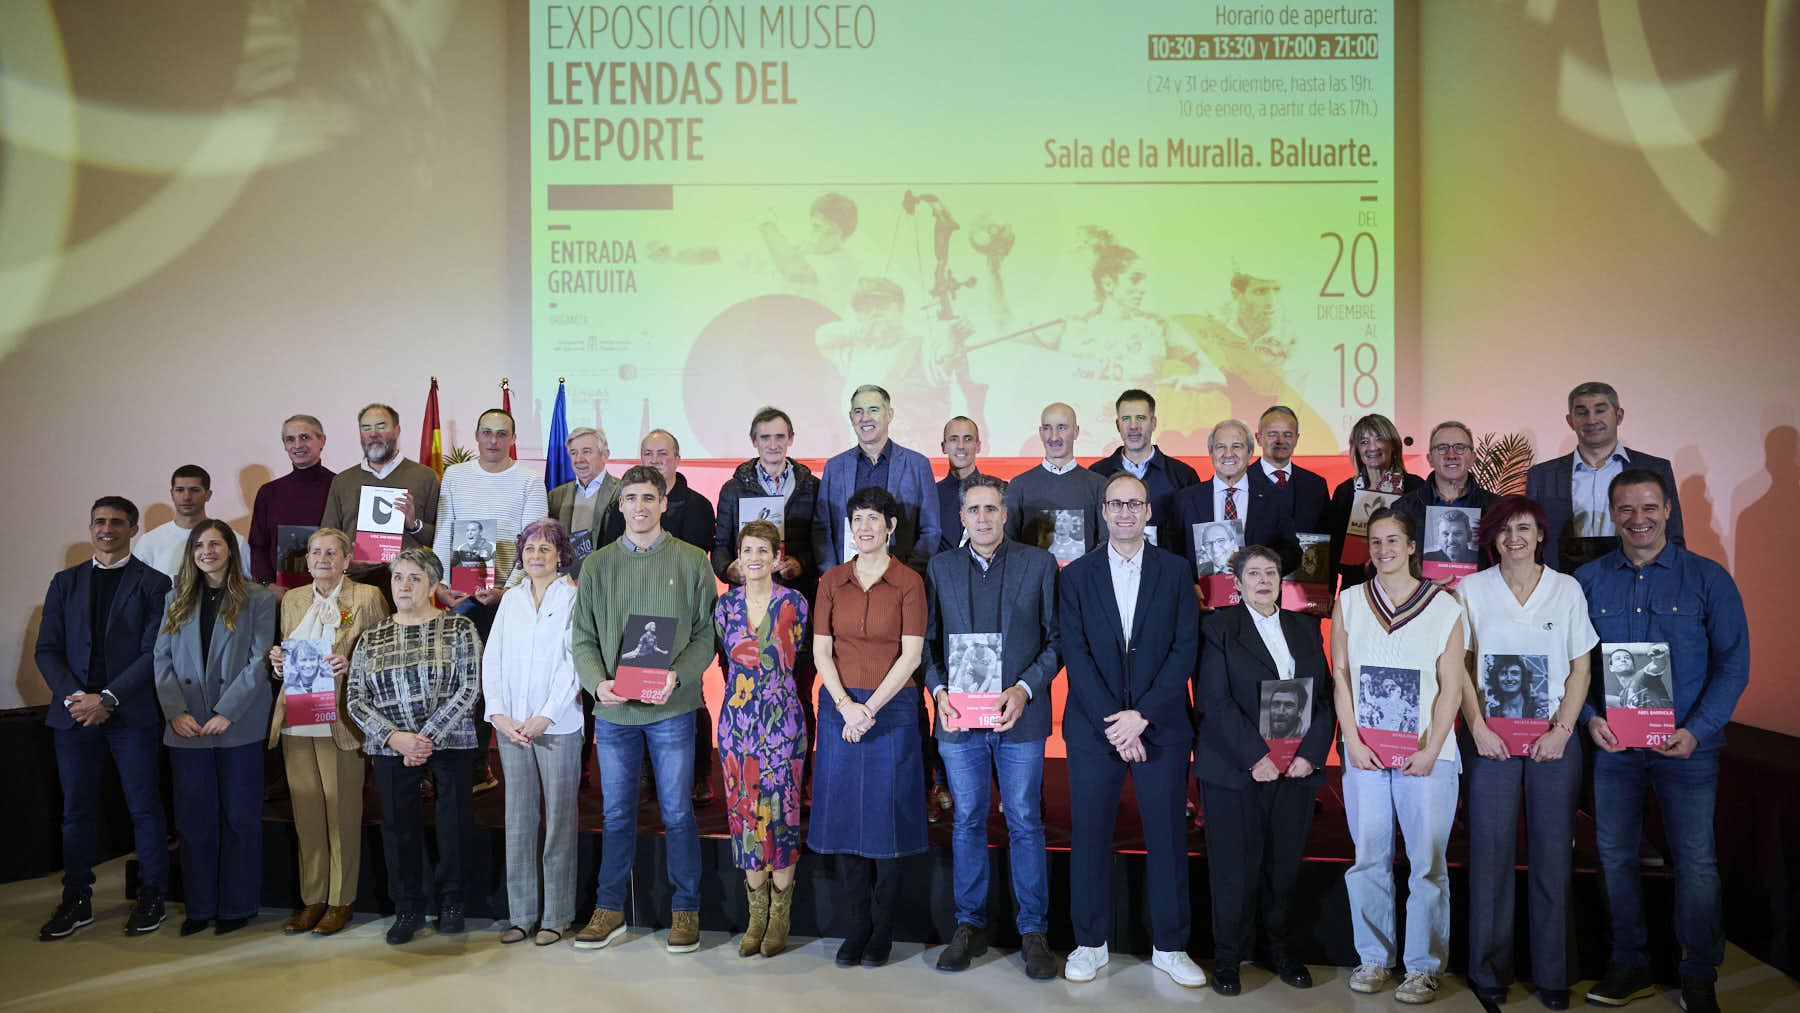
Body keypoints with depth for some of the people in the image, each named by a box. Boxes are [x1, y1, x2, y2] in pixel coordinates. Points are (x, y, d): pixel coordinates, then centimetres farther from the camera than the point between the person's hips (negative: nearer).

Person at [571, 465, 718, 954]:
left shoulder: (691, 562, 1)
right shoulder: (597, 566, 7)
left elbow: (706, 634, -1)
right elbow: (583, 639, 6)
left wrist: (677, 676, -17)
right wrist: (598, 682, -12)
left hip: (671, 708, -2)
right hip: (614, 710, 2)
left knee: (677, 813, 5)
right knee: (617, 813, 11)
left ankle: (685, 910, 18)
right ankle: (610, 909, 24)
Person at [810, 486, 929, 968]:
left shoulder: (908, 582, -2)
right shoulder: (832, 581, 6)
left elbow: (911, 655, -8)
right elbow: (821, 651, 2)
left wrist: (871, 707, -13)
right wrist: (846, 706, -11)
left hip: (892, 707, -3)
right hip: (839, 707, 3)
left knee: (886, 813, 2)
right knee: (845, 813, 5)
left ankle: (883, 929, 15)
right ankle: (857, 924, 18)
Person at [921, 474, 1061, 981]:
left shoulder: (1039, 563, 2)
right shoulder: (941, 567, 9)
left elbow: (1056, 638, 1)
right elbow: (928, 639, 11)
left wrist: (1025, 688, -12)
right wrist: (938, 689, -5)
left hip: (1019, 715, -2)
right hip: (959, 716, 2)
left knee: (1025, 823, 4)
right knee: (967, 822, 10)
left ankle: (1033, 930, 16)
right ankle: (969, 925, 22)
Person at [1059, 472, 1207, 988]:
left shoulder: (1176, 573, 4)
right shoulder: (1076, 576, 5)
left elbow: (1185, 650, -2)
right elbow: (1075, 654, -3)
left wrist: (1141, 715, -12)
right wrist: (1114, 723, -12)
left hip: (1161, 727, 0)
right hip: (1093, 728, 0)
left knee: (1168, 837, 5)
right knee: (1089, 838, 6)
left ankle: (1170, 946, 20)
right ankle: (1090, 944, 20)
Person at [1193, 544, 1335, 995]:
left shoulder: (1305, 629, 13)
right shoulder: (1218, 627, -1)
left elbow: (1324, 696, 9)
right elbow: (1214, 700, -9)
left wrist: (1311, 753, -5)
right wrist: (1254, 757, -16)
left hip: (1296, 770, 4)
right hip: (1235, 769, -4)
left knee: (1285, 863, 10)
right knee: (1236, 866, 2)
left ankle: (1282, 950, 26)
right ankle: (1227, 958, 16)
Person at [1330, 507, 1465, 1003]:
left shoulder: (1444, 606, 2)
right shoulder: (1349, 601, 8)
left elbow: (1451, 684, 0)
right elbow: (1340, 674, 6)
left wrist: (1430, 749, -9)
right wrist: (1353, 740, -3)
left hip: (1426, 754, -1)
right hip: (1364, 752, 2)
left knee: (1427, 863, 1)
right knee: (1369, 859, 6)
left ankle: (1423, 966, 14)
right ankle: (1373, 957, 20)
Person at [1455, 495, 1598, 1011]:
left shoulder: (1567, 589, 5)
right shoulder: (1472, 589, 3)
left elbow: (1581, 668, 6)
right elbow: (1460, 667, 3)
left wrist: (1562, 729, -6)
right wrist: (1478, 727, -7)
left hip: (1554, 738, 1)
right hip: (1491, 738, -1)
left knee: (1552, 854, 3)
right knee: (1491, 853, 1)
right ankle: (1489, 970, 12)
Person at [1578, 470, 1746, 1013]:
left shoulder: (1709, 578, -2)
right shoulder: (1587, 581, 3)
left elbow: (1733, 663, -2)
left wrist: (1697, 730, -12)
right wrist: (1589, 717, -8)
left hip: (1688, 745, -2)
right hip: (1612, 744, 2)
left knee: (1695, 860, 3)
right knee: (1615, 855, 9)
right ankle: (1629, 963, 25)